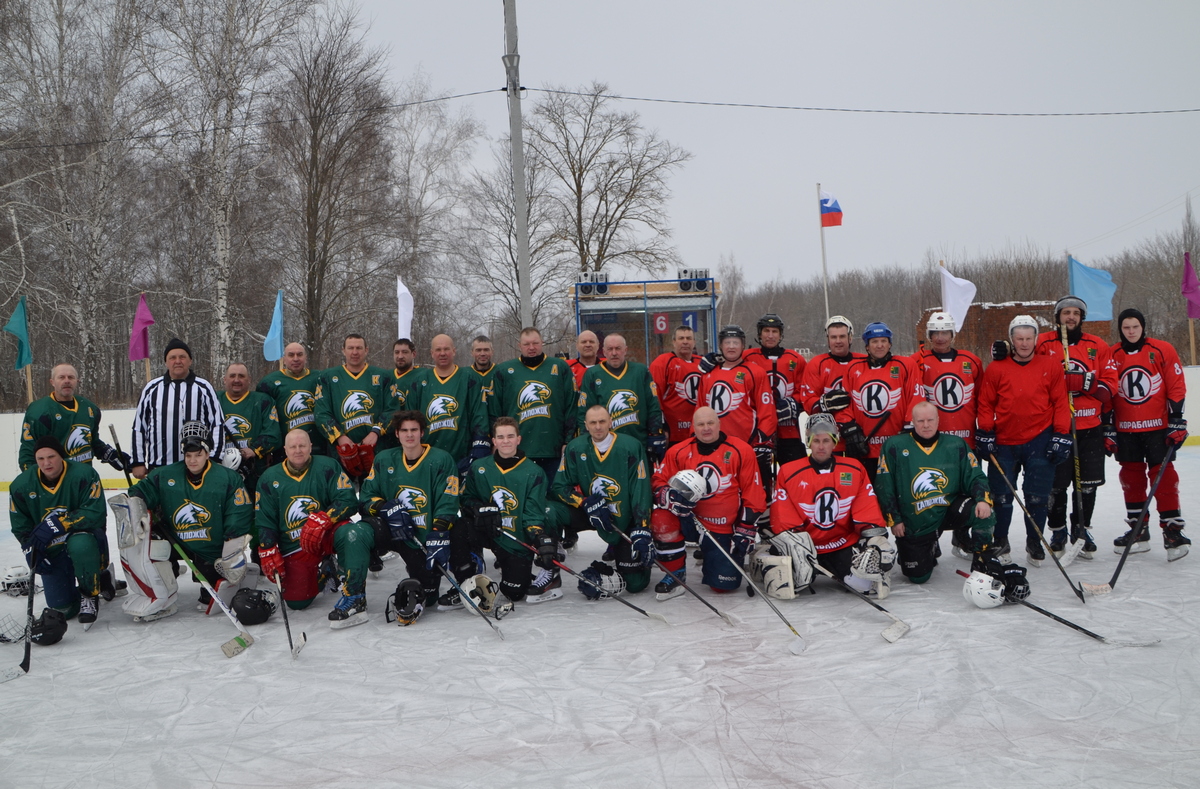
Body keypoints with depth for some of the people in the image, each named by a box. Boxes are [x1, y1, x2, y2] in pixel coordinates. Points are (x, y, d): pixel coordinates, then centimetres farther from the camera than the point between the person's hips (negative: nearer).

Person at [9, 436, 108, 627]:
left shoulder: (84, 474, -20)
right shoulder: (21, 485, -7)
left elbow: (95, 514, -27)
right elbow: (21, 527, 3)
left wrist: (57, 524, -35)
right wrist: (31, 550, -15)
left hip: (85, 535, -3)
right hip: (51, 551, 4)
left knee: (80, 545, -41)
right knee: (61, 605, -5)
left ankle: (90, 594, -14)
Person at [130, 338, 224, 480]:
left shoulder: (203, 388, 4)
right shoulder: (152, 389, 8)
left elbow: (218, 424, 3)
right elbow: (138, 426, 11)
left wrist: (213, 460, -3)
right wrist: (138, 462, 7)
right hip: (157, 468, 1)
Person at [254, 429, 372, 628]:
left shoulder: (327, 467, -3)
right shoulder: (270, 478, 5)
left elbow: (348, 500, -13)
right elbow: (264, 521, 9)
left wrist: (321, 520, -27)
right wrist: (268, 553, -2)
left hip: (329, 533, -3)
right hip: (294, 548, 3)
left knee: (354, 533, -38)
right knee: (296, 601, -9)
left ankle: (354, 598, -31)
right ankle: (322, 573, 23)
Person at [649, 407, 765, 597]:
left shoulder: (741, 451, -7)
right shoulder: (678, 452, -4)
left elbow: (753, 494, -4)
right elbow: (658, 482, -1)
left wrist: (745, 531, -8)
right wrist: (670, 496, -25)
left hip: (723, 530, -1)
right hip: (689, 522, 1)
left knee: (723, 584, -6)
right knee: (661, 518, -30)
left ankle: (711, 558, 31)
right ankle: (675, 574, -8)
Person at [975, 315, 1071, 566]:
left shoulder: (1051, 367, 2)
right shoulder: (996, 369, 1)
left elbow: (1060, 404, 2)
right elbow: (985, 404, 4)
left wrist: (1061, 437, -3)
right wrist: (985, 435, -2)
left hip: (1039, 441, 0)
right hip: (1004, 443, 0)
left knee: (1037, 496, 2)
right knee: (1001, 495, 5)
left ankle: (1034, 542, 21)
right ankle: (1000, 542, 22)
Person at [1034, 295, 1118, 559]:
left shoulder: (1098, 346, 9)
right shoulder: (1043, 344, 3)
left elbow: (1110, 380, 4)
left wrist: (1090, 383, -14)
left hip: (1090, 428, 2)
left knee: (1088, 482, 5)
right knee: (1055, 483, 1)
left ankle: (1082, 530, 21)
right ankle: (1057, 530, 19)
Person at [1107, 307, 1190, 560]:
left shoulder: (1163, 350, -2)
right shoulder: (1112, 356, 3)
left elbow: (1176, 387, -2)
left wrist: (1176, 422, -8)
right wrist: (1108, 429, 3)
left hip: (1157, 427, -3)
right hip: (1125, 430, 3)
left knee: (1164, 476, -6)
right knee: (1131, 478, 8)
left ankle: (1172, 531, -2)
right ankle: (1138, 531, 18)